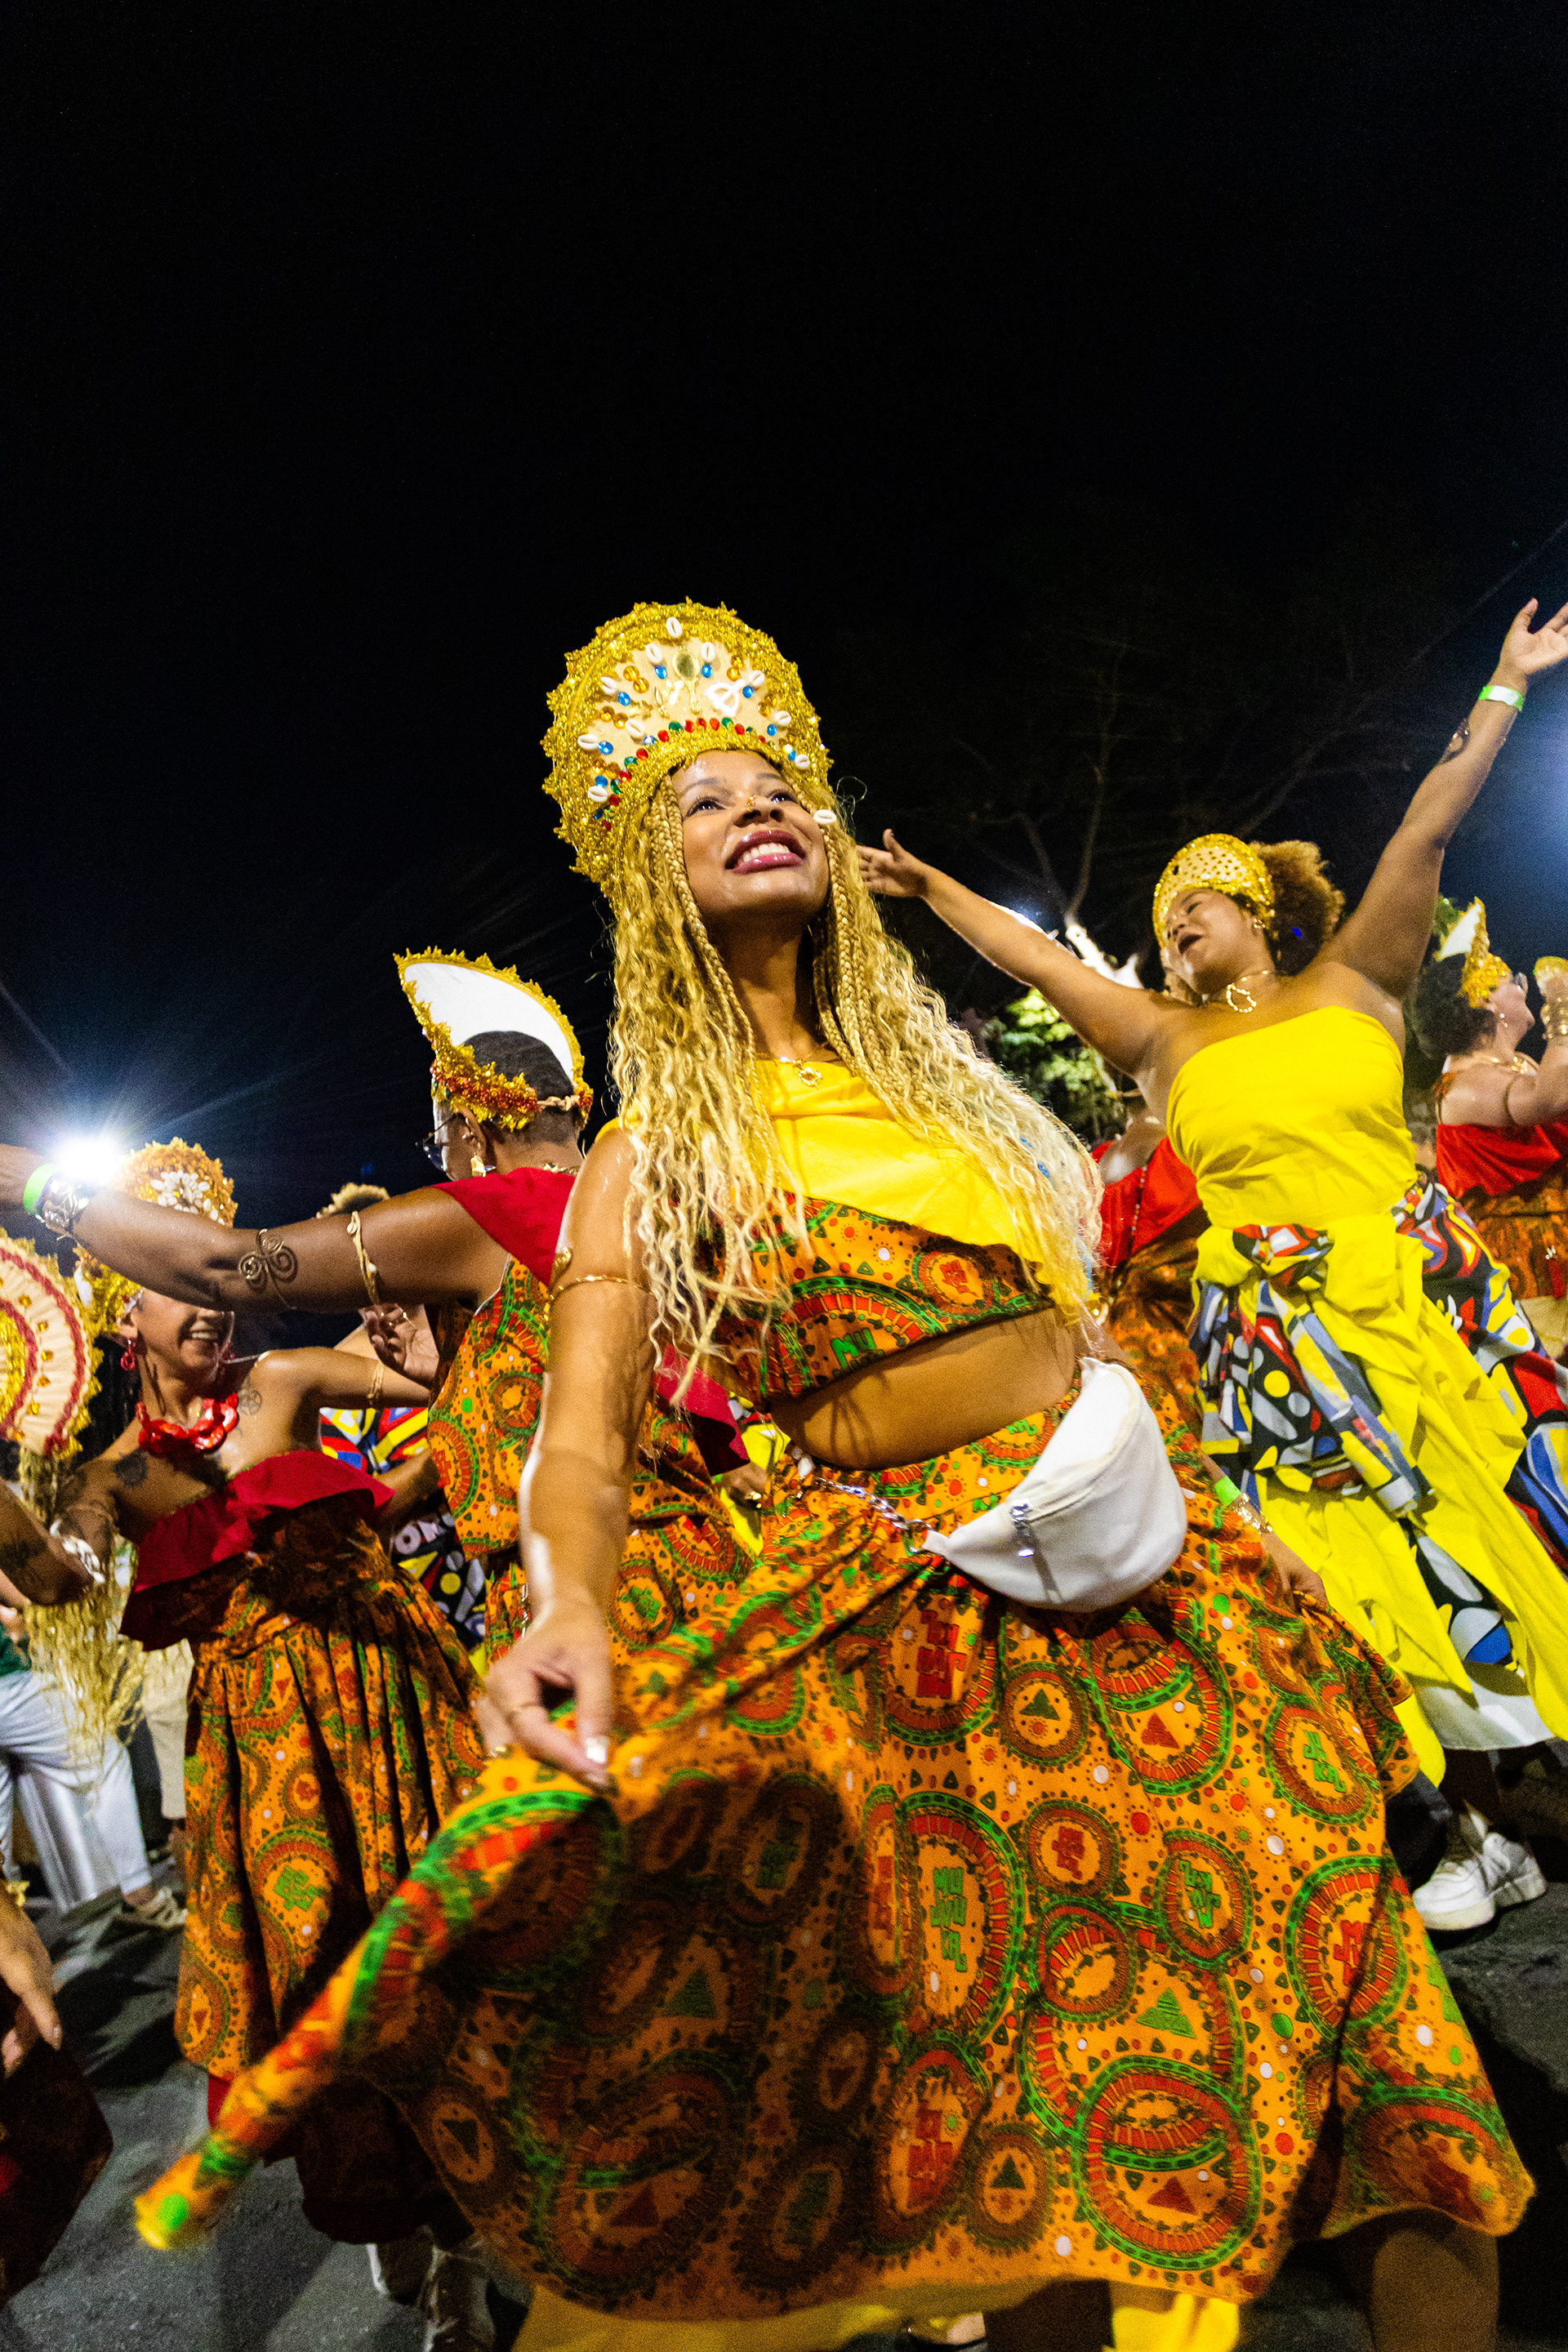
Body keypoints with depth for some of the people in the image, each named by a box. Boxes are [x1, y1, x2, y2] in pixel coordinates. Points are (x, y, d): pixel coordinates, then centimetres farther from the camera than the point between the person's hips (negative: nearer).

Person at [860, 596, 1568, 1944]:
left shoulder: (1351, 983, 6)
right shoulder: (1167, 1045, 8)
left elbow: (1428, 830, 4)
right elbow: (1032, 957, 9)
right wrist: (928, 887, 12)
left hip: (1426, 1303, 0)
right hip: (1285, 1345, 1)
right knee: (1379, 1575, 4)